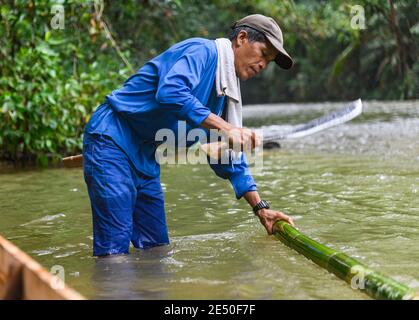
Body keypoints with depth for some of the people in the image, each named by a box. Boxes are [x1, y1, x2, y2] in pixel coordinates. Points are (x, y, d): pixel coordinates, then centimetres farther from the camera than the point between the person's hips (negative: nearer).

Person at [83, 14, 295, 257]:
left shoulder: (226, 91, 15)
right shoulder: (202, 51, -12)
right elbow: (170, 92, -33)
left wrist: (261, 208, 13)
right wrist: (226, 127, -32)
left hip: (146, 159, 10)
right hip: (113, 140, -10)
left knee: (156, 247, 8)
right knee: (114, 249, -15)